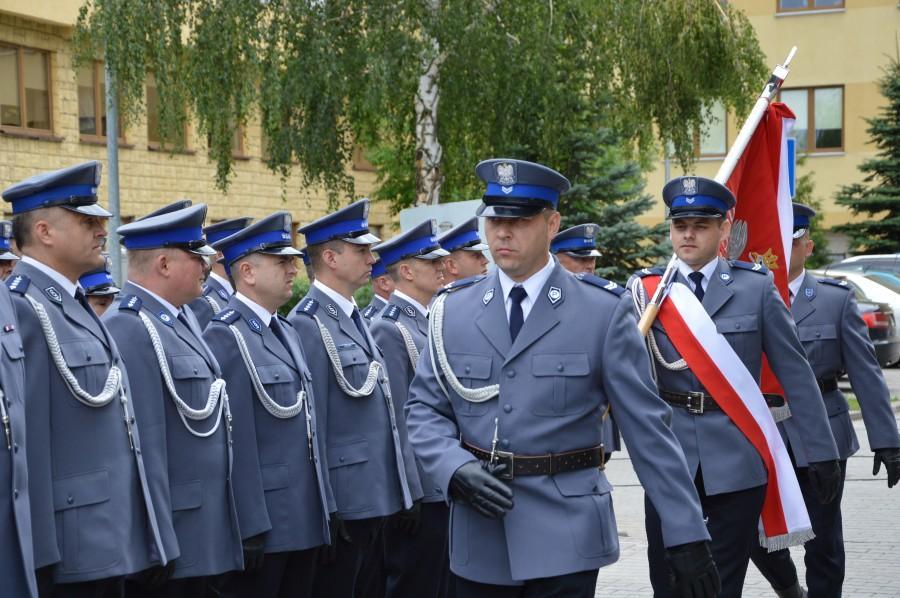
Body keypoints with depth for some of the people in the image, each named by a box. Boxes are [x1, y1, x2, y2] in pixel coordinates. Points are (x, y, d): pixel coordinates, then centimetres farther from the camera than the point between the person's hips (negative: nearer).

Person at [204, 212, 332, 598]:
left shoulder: (284, 330, 15)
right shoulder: (226, 336, -13)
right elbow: (236, 439, -18)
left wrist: (324, 506, 14)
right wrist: (251, 526, -19)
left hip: (306, 521, 8)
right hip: (262, 522, -8)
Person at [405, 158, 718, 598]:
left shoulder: (604, 311, -5)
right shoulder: (453, 310, 5)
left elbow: (647, 426, -5)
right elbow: (424, 408, 8)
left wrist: (686, 536, -7)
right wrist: (457, 470, -12)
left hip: (564, 541, -3)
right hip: (478, 539, 3)